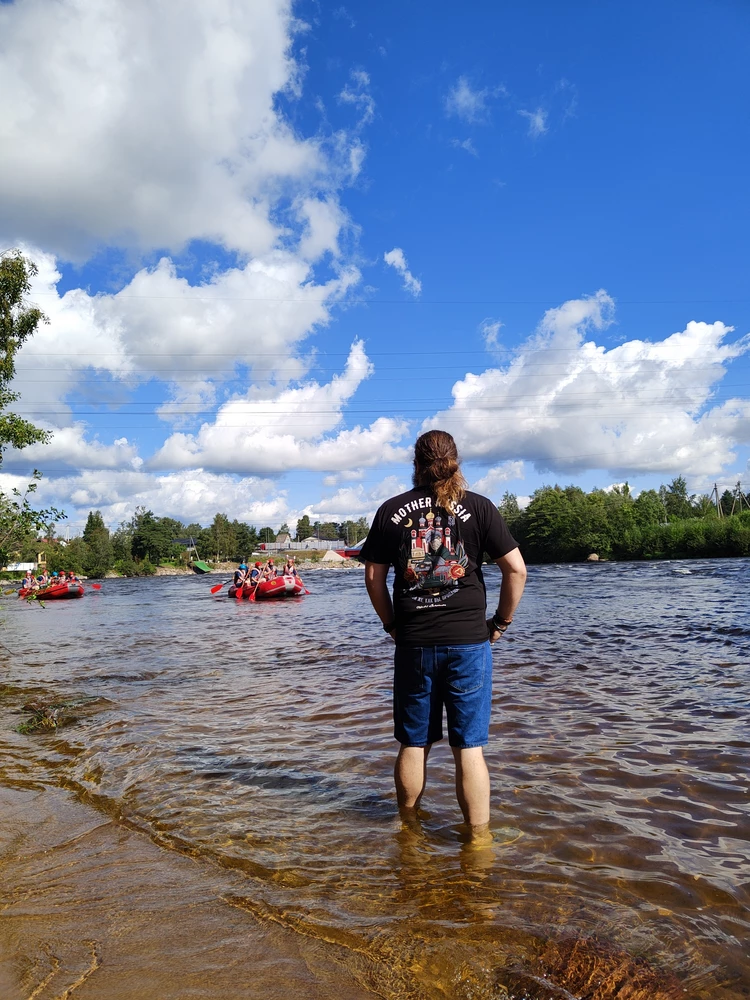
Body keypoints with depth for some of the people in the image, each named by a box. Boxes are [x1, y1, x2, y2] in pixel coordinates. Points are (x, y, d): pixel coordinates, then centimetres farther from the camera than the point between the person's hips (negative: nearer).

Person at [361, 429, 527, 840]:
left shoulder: (392, 510, 4)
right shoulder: (478, 507, -1)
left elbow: (373, 576, 5)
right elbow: (516, 568, -4)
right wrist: (501, 622, 6)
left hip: (413, 643, 2)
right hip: (468, 641, -1)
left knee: (412, 744, 13)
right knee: (469, 747, 5)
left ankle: (408, 829, 28)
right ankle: (479, 839, 11)